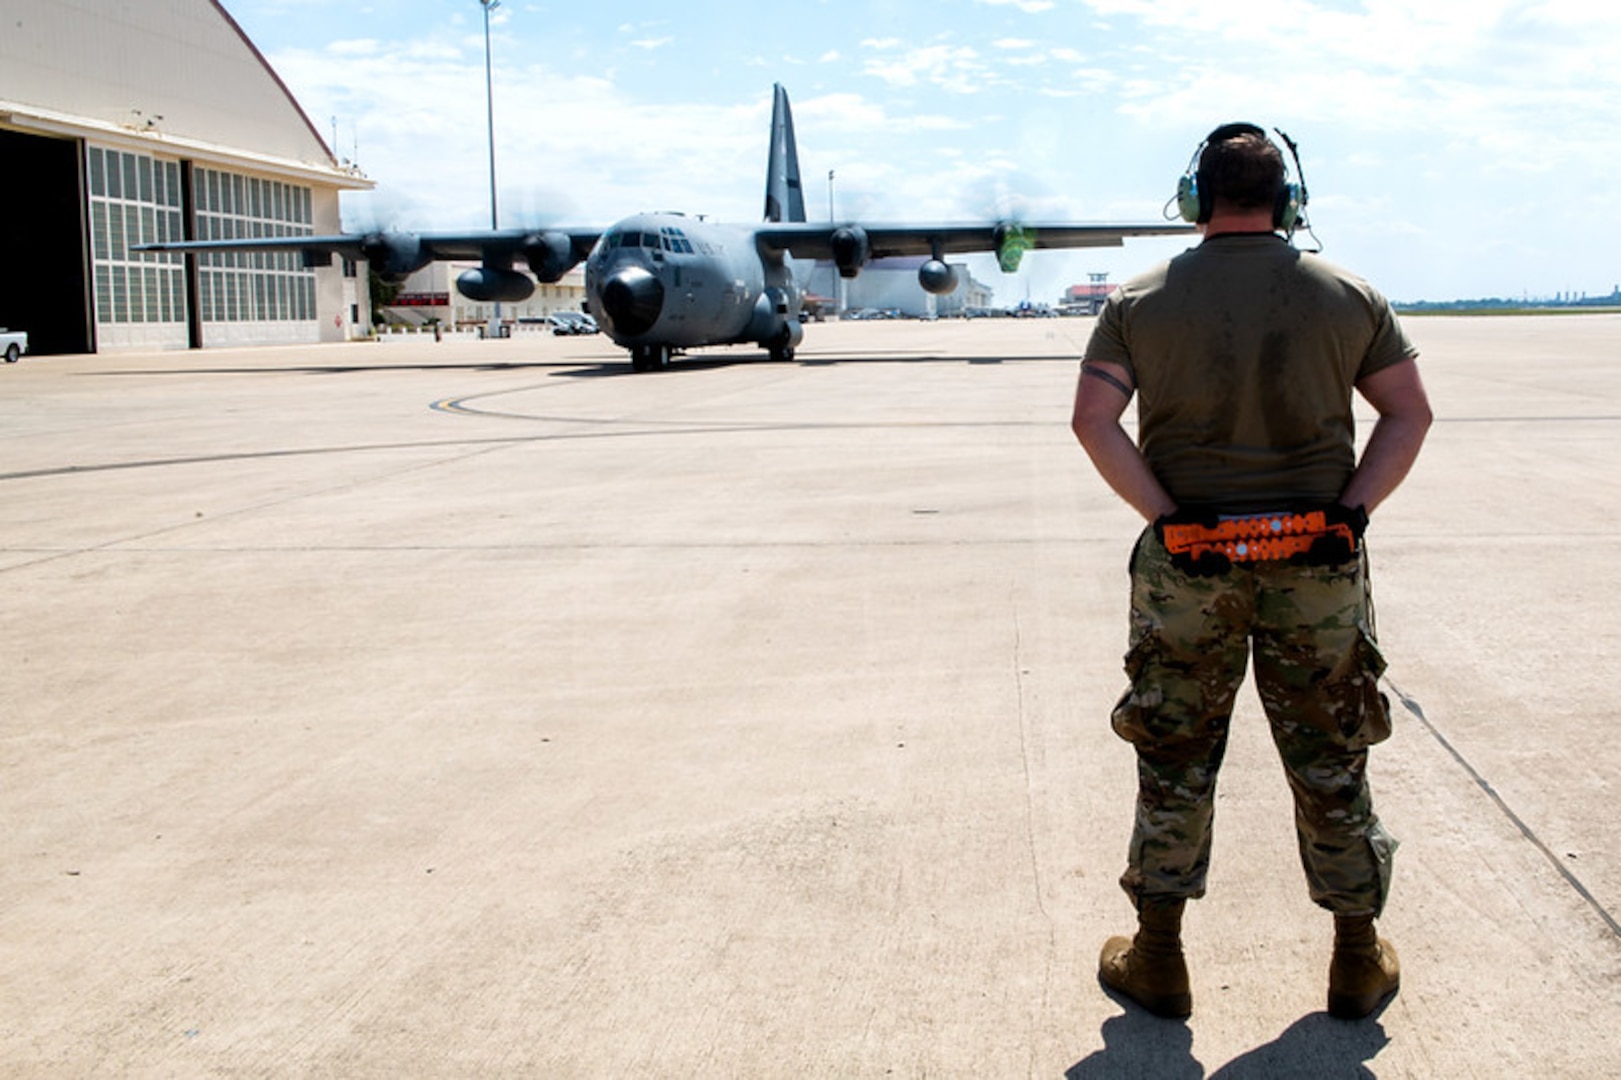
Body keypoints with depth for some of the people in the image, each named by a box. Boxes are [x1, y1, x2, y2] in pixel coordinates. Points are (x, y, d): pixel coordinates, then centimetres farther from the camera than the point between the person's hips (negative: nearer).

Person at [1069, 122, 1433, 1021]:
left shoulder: (1141, 302, -2)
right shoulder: (1348, 296, 2)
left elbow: (1093, 419, -10)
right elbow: (1409, 413, 1)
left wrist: (1164, 518, -8)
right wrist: (1352, 510, -2)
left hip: (1187, 560, -1)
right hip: (1319, 565, 1)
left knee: (1174, 761, 10)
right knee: (1332, 761, 12)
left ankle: (1158, 961, 19)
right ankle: (1358, 963, 24)